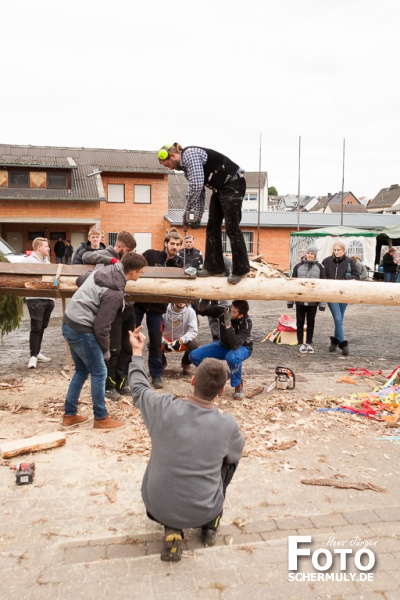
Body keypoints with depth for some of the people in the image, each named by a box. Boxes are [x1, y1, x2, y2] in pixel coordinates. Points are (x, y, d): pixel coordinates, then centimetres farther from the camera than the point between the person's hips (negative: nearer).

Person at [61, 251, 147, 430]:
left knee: (81, 371, 20)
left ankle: (69, 415, 28)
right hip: (81, 329, -9)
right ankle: (101, 418, 16)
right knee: (99, 373, 5)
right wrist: (105, 350, -4)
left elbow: (80, 280, 21)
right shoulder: (115, 293, -21)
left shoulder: (103, 270, 2)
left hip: (69, 323, 9)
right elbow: (101, 327, -18)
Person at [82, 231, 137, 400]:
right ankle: (108, 386, 13)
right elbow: (86, 257, -22)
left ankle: (121, 382, 25)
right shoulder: (105, 254, -5)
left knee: (127, 347, 11)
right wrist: (112, 260, -24)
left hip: (128, 307, 7)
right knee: (113, 349, -1)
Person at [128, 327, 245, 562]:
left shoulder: (163, 407, -17)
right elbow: (237, 453, 7)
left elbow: (139, 388, 6)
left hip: (157, 508, 1)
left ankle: (173, 528, 14)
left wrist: (137, 351, 20)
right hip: (202, 512, 0)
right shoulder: (227, 423, -17)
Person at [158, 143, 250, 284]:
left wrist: (188, 210, -14)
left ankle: (240, 270, -2)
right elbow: (199, 191, 14)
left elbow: (197, 185, -26)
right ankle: (214, 267, 11)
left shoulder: (190, 154, -16)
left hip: (233, 185, -10)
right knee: (212, 227, 7)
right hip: (220, 188, 10)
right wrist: (197, 217, 8)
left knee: (232, 228, -9)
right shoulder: (185, 166, 13)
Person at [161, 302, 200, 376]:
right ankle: (161, 363, 7)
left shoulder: (190, 311, -16)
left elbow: (193, 331, -20)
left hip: (183, 342, 0)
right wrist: (163, 342, -33)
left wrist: (181, 340, -35)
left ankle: (186, 364, 3)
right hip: (166, 341, 0)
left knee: (194, 344, -31)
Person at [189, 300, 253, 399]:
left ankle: (238, 385, -12)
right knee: (194, 356, -12)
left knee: (232, 357, -43)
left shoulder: (246, 323, -32)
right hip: (224, 345, 5)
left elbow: (235, 345, -44)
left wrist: (228, 324, -51)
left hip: (242, 347, -5)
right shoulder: (223, 311, -22)